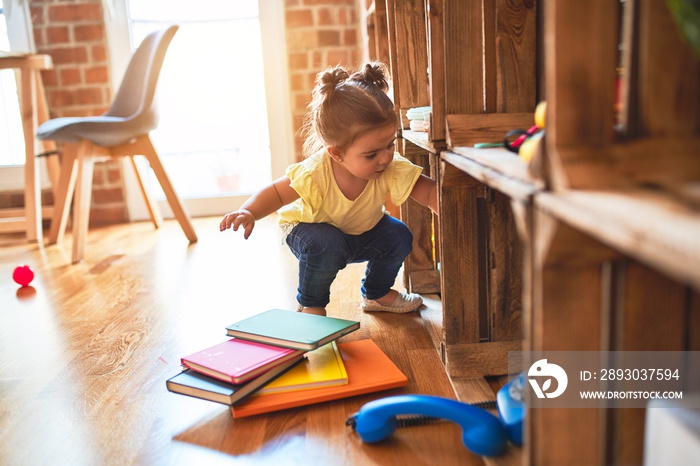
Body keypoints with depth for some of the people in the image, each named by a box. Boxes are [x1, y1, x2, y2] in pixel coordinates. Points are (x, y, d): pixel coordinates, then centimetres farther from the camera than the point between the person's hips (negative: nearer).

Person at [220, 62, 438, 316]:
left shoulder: (393, 170, -30)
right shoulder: (314, 174, -38)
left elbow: (430, 192, -30)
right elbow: (275, 193, -26)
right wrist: (248, 212, -43)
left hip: (364, 231, 4)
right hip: (309, 228, -4)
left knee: (399, 236, -16)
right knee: (326, 244, -36)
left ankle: (376, 294, 12)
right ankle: (310, 304, -7)